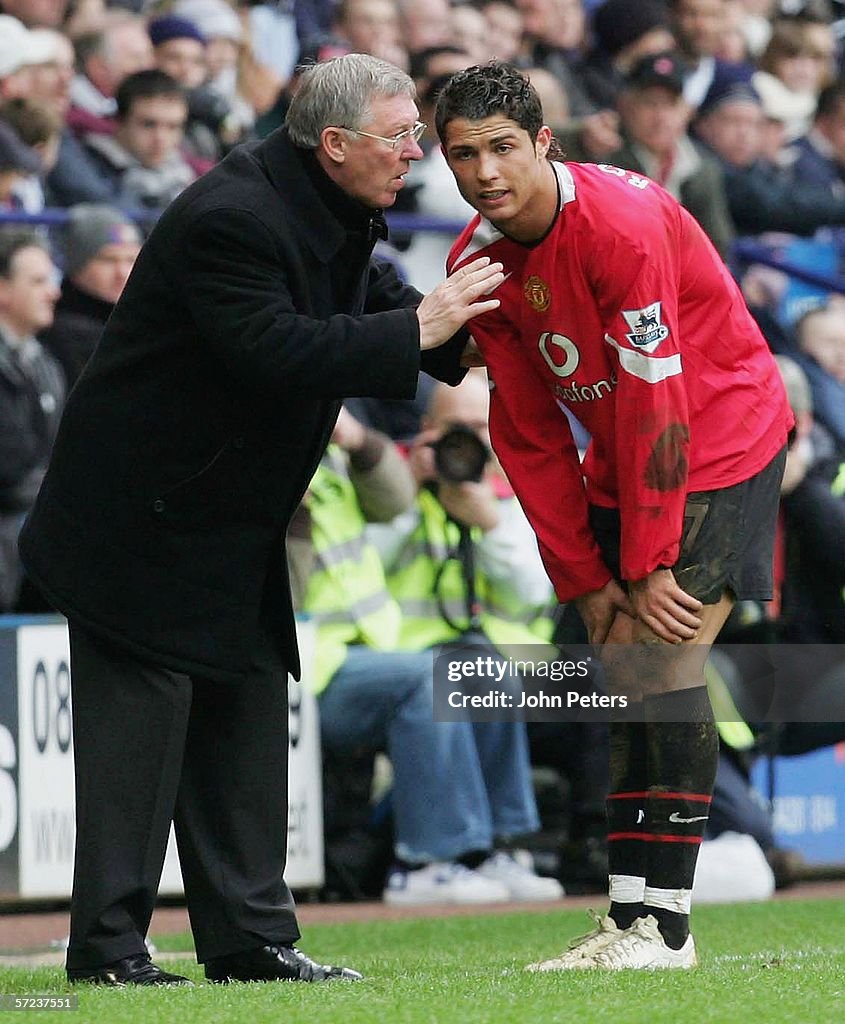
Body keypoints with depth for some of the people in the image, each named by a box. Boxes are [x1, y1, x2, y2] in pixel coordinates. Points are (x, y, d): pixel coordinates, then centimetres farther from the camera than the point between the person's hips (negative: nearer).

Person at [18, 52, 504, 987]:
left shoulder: (329, 211, 6)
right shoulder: (231, 218, -25)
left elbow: (377, 296, 17)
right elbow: (274, 351, -31)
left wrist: (456, 325, -4)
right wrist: (415, 331, -27)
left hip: (233, 522, 10)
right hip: (143, 516, -10)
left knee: (247, 711, 9)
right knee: (137, 723, -8)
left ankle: (249, 936, 13)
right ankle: (108, 944, -5)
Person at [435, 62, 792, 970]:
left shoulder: (623, 223, -24)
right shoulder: (476, 263, -2)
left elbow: (654, 401, -24)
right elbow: (528, 435, 2)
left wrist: (648, 564, -21)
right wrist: (585, 578, -3)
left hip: (718, 445, -7)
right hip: (617, 467, 7)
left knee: (661, 661, -16)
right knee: (620, 674, 1)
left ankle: (663, 923, -14)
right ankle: (630, 921, 3)